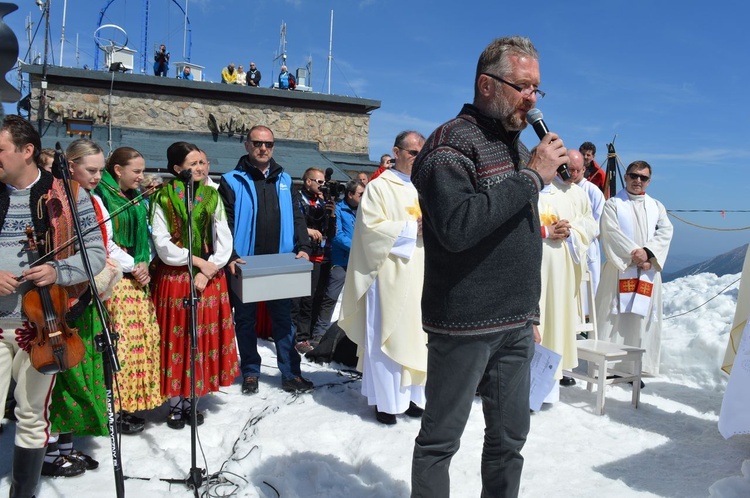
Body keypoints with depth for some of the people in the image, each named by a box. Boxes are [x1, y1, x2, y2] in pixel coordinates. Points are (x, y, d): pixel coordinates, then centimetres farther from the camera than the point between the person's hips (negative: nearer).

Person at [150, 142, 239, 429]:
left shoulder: (212, 196, 6)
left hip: (210, 277, 2)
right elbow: (163, 245, -6)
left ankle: (192, 400, 15)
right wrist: (197, 260, -12)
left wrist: (208, 271, -10)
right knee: (176, 339, 2)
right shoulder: (162, 198, 0)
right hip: (174, 278, -2)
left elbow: (224, 240, 1)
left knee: (204, 339, 4)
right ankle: (175, 404, 13)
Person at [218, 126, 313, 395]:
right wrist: (230, 257, -16)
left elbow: (297, 217, 12)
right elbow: (224, 223, -5)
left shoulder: (284, 180, 11)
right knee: (246, 319, 9)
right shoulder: (232, 181, 0)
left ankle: (290, 374, 16)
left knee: (283, 318, 8)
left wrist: (303, 247, -2)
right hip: (245, 264, -3)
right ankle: (250, 373, 22)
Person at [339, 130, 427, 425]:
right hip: (391, 276, -5)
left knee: (416, 334, 8)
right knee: (387, 335, -1)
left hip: (420, 275, 6)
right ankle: (385, 400, 9)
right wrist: (412, 228, -12)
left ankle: (410, 394, 19)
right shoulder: (380, 187, -3)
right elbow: (371, 227, -12)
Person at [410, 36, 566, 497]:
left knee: (510, 437, 16)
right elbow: (457, 227, -28)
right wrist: (532, 177, -20)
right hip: (464, 325, -8)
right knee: (441, 439, 6)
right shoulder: (452, 142, -11)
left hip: (517, 325, 8)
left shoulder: (519, 146, 15)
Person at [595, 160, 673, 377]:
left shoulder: (657, 206, 18)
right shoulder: (612, 204, 6)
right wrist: (634, 255, -15)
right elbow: (612, 233, -6)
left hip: (648, 271, 3)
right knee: (613, 316, -6)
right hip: (619, 268, -3)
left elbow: (665, 232, 4)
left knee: (642, 318, 1)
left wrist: (648, 252, -13)